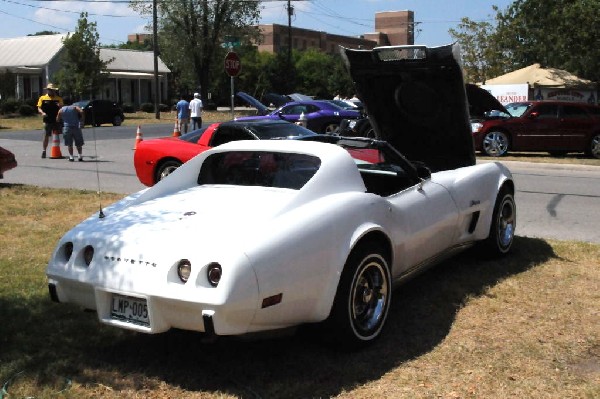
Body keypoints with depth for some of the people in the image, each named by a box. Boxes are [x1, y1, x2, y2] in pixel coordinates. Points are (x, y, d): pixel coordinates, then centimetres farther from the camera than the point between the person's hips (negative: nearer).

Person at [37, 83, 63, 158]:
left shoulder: (58, 99, 8)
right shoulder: (42, 98, 5)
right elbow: (39, 108, 4)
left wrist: (60, 106, -15)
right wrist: (42, 113, -18)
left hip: (56, 120, 2)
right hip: (47, 121, -2)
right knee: (46, 136, 1)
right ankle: (44, 151, 9)